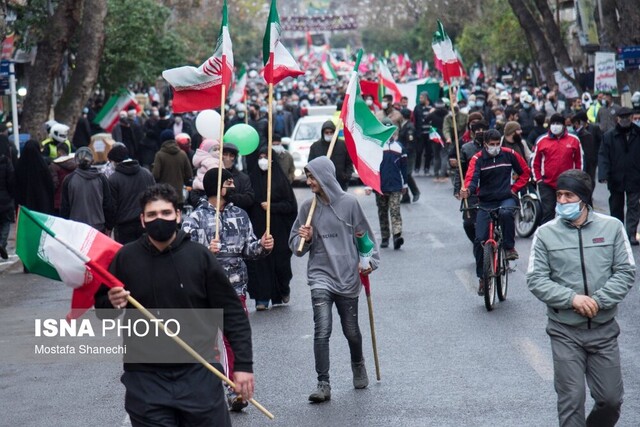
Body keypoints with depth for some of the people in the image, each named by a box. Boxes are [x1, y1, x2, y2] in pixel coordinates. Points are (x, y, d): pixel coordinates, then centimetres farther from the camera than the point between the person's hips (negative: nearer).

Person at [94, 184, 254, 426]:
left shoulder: (199, 256, -4)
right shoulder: (126, 258, -2)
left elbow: (232, 313, 0)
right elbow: (101, 308, 11)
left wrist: (243, 365, -6)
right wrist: (111, 304, -13)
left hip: (198, 373, -1)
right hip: (146, 378, 1)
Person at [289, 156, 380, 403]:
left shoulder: (349, 203, -4)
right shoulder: (307, 208, 1)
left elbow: (364, 236, 6)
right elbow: (296, 246, 9)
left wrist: (369, 261, -6)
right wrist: (304, 239, -12)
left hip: (348, 277, 0)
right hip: (320, 276, 0)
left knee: (351, 331, 12)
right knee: (322, 331, -15)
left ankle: (358, 366, 43)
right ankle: (323, 384, -10)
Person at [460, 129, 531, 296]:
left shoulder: (509, 155, -1)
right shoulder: (477, 159, -5)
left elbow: (525, 172, 11)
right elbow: (471, 178, -20)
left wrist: (514, 188, 0)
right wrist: (467, 190, -42)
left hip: (506, 198, -1)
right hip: (485, 202, 1)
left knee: (506, 213, -38)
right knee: (480, 240, -7)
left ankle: (510, 247, -16)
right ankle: (482, 278, 7)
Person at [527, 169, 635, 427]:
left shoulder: (612, 227, -2)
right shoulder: (545, 234, -3)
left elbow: (626, 272, -3)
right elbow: (536, 280, -5)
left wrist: (598, 301, -16)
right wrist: (572, 298, -19)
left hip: (604, 329, 1)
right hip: (565, 331, -1)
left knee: (611, 399, 8)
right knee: (571, 401, 0)